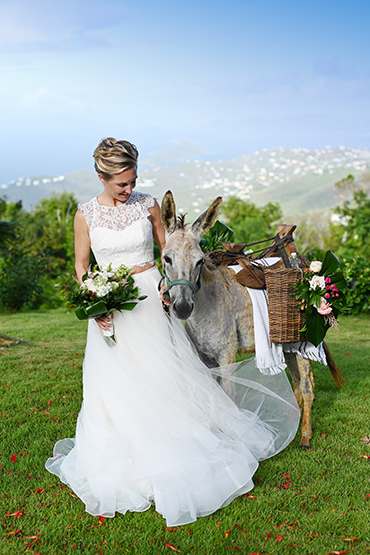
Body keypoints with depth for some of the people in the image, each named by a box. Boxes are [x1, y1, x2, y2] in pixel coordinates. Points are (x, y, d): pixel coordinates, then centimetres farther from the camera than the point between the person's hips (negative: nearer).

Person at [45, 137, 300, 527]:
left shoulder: (147, 205, -2)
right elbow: (81, 265, 3)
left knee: (164, 374, 3)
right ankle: (125, 458, 21)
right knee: (114, 382, 3)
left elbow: (167, 249, 9)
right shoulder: (86, 215, -3)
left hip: (149, 300, 0)